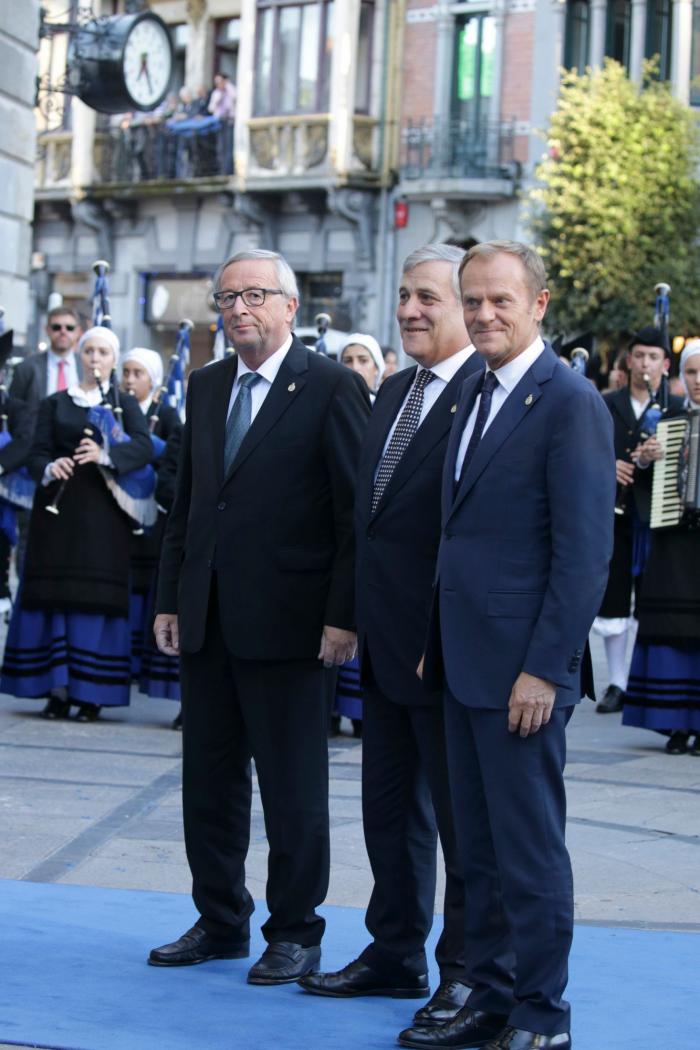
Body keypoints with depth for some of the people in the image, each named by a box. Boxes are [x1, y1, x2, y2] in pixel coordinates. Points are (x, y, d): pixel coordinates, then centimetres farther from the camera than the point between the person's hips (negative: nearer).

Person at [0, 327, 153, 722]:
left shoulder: (126, 405, 10)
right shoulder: (54, 404, 14)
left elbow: (144, 447, -7)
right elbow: (37, 453, 4)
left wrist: (105, 455, -26)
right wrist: (48, 469, -20)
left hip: (102, 513, -1)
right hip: (58, 511, 1)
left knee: (96, 598, -6)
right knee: (56, 596, -3)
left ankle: (91, 693, -2)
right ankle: (58, 689, 1)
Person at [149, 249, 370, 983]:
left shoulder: (332, 388, -7)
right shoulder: (205, 387, 13)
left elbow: (357, 510, -10)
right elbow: (185, 502, 16)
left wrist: (343, 615, -15)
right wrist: (170, 598, 10)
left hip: (284, 620, -6)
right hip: (206, 619, 6)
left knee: (293, 787, 4)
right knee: (208, 778, 13)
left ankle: (295, 932, 17)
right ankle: (220, 922, 26)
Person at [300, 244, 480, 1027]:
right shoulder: (393, 392, 14)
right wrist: (361, 613, 13)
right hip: (386, 642, 9)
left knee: (462, 816, 4)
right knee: (390, 808, 17)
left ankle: (467, 974, 16)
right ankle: (395, 954, 30)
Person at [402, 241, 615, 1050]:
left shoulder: (570, 402, -12)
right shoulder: (476, 392, 14)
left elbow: (585, 551, -16)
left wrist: (544, 669, -19)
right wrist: (437, 641, 14)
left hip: (521, 667, -8)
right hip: (465, 663, 8)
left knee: (529, 847, 0)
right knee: (478, 846, 14)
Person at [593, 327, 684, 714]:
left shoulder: (677, 410, 5)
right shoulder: (606, 406, 11)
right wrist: (606, 465, -10)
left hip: (656, 518, -2)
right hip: (614, 514, 2)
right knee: (613, 603, 5)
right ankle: (617, 684, 13)